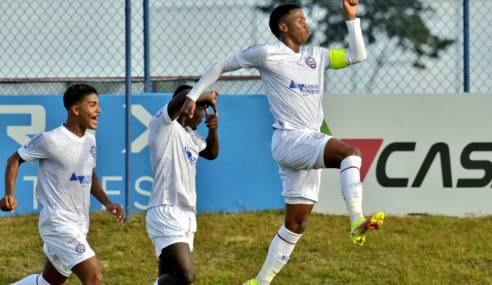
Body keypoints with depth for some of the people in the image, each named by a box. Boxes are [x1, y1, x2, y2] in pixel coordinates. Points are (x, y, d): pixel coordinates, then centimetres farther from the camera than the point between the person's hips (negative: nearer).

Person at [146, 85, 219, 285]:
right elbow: (186, 95, -23)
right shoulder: (163, 124, -7)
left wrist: (213, 129, 18)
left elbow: (211, 154, 36)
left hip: (187, 215, 9)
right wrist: (207, 97, -4)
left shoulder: (191, 135, 20)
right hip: (166, 213, -9)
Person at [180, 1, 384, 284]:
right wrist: (194, 95, 7)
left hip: (310, 146, 7)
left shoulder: (316, 57, 18)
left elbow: (357, 55, 20)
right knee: (350, 152, -30)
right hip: (289, 140, -7)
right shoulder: (266, 54, 0)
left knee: (297, 223, 7)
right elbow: (222, 66, 9)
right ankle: (357, 222, -41)